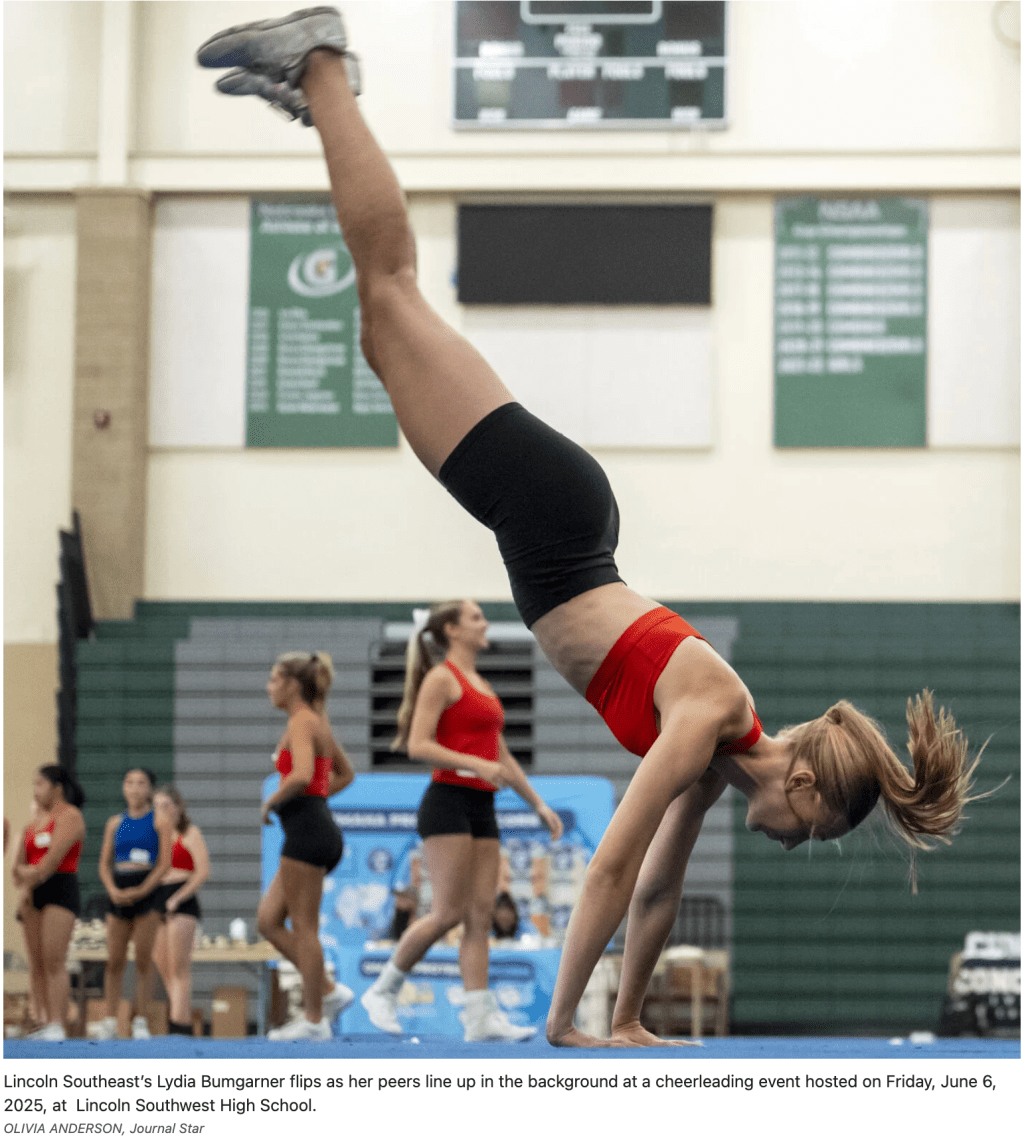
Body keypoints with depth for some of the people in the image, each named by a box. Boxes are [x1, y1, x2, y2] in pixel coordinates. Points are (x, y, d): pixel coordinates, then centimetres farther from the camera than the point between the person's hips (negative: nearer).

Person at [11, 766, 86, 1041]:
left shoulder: (69, 816, -4)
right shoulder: (35, 819, 20)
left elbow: (53, 858, -14)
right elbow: (19, 866, 15)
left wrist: (30, 882, -9)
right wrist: (22, 874, -6)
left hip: (60, 889, -8)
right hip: (32, 895, 8)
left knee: (53, 961, -15)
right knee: (36, 963, 2)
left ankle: (58, 1028, -19)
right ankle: (43, 1024, 2)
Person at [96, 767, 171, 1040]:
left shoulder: (158, 821, 2)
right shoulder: (115, 823, 12)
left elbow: (165, 863, -5)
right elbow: (104, 864, 10)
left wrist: (141, 891, -15)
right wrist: (113, 890, -8)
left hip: (147, 889, -3)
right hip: (118, 891, 3)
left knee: (144, 959, -4)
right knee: (114, 961, 1)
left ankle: (140, 1021, 0)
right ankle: (109, 1021, 4)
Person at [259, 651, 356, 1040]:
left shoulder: (301, 722, -11)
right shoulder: (318, 721, 18)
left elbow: (302, 775, -27)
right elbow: (345, 773, 30)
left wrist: (271, 802, -12)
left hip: (307, 830, -10)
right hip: (317, 829, 10)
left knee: (303, 927, -4)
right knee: (268, 921, 12)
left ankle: (313, 1020, 1)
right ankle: (328, 992, 10)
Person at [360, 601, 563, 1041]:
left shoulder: (481, 686, 21)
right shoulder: (442, 678, -6)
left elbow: (501, 757, 25)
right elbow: (418, 745, -15)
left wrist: (538, 804, 21)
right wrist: (475, 765, -23)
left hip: (481, 808, 8)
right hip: (448, 802, -8)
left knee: (481, 915, 1)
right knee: (449, 912, -10)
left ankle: (481, 1017, -2)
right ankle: (383, 991, 3)